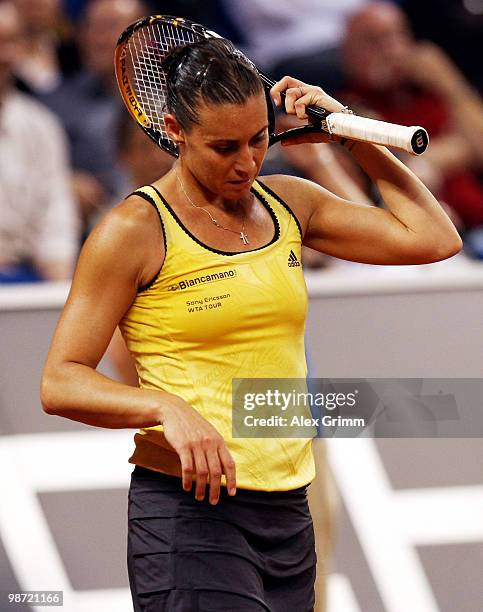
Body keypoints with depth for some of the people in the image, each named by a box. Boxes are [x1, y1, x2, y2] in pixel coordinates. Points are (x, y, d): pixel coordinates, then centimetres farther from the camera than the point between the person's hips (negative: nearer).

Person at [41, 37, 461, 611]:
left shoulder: (288, 203, 12)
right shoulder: (135, 230, -5)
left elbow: (434, 238, 14)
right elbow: (59, 382, -8)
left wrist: (351, 134, 9)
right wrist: (167, 408, -24)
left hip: (288, 517, 6)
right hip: (189, 509, -6)